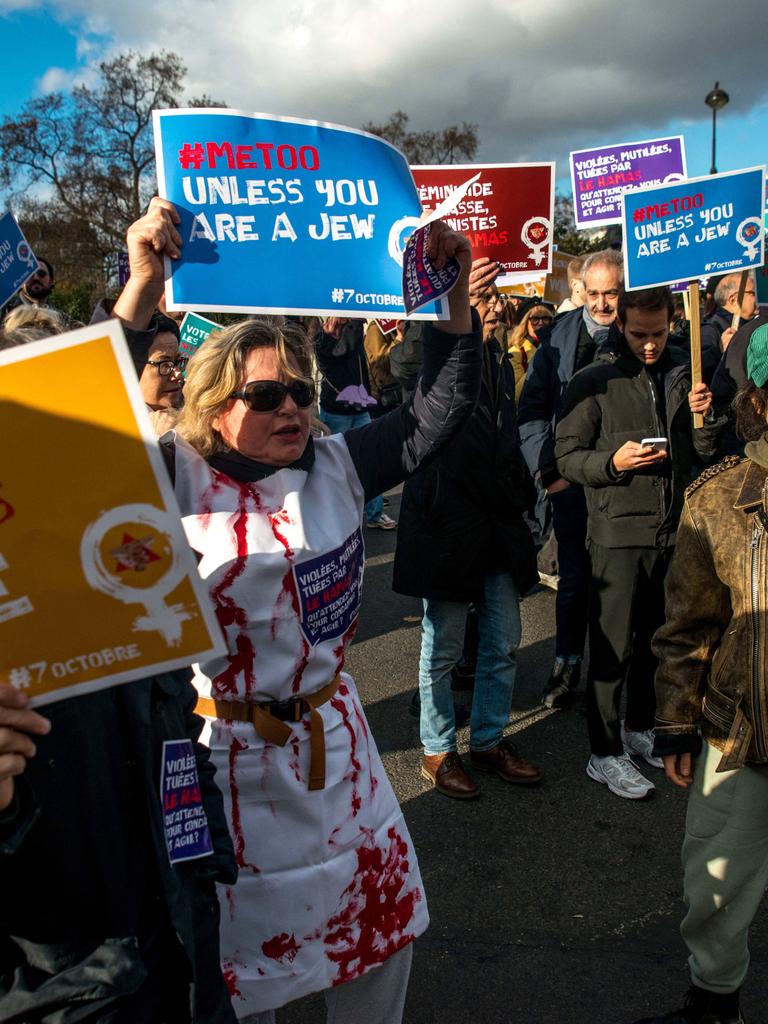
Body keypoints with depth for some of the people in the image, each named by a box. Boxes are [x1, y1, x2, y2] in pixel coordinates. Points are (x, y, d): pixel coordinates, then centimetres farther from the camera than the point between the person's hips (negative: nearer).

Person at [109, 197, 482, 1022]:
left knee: (383, 916, 21)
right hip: (227, 752, -4)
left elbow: (441, 406, -4)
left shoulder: (338, 466, -2)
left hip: (332, 736, 5)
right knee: (239, 952, 17)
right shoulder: (178, 479, -12)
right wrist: (142, 288, -35)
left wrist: (452, 290, -15)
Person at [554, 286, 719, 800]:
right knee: (614, 647, 1)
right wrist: (613, 461, -22)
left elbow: (703, 454, 13)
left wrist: (704, 417, -7)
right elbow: (567, 456, -5)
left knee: (657, 640, 17)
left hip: (674, 530, 5)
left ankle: (640, 728, 36)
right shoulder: (595, 382, -4)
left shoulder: (686, 374, 9)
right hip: (620, 531, -5)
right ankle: (605, 753, 14)